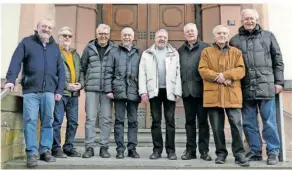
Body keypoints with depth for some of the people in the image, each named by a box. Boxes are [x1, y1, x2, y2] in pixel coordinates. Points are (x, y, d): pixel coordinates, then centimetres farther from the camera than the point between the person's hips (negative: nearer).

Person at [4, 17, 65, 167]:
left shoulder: (55, 47, 17)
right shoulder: (27, 42, 8)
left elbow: (61, 70, 14)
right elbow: (16, 61, -4)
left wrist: (59, 90, 6)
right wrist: (11, 79, -19)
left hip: (49, 91, 3)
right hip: (30, 90, -3)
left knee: (48, 122, 5)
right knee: (30, 121, -7)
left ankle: (45, 150, 13)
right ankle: (32, 153, -1)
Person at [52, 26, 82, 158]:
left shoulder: (75, 54, 22)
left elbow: (80, 71, 21)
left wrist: (80, 84, 2)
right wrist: (66, 85, -14)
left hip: (74, 93, 7)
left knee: (73, 122, 8)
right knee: (57, 121, -3)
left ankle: (69, 147, 17)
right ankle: (56, 148, 6)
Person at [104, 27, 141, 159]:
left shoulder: (138, 53, 11)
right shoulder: (114, 52, 9)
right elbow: (108, 72, 4)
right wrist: (108, 89, -4)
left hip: (134, 92, 1)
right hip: (119, 91, -1)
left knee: (133, 121, 6)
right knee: (119, 121, 3)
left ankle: (132, 148, 14)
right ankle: (120, 149, 9)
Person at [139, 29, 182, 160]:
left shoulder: (174, 53, 8)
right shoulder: (147, 54, 9)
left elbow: (178, 73, 3)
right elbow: (142, 74, 3)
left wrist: (178, 92, -4)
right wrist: (143, 91, -6)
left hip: (169, 91, 0)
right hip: (154, 90, 1)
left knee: (170, 120, 3)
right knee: (156, 121, 4)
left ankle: (171, 150, 10)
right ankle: (157, 149, 12)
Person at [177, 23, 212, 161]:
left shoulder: (205, 48, 1)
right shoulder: (180, 50, 13)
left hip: (201, 90, -3)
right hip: (186, 91, 4)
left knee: (203, 121, 3)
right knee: (189, 121, 9)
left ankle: (204, 150, 11)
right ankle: (190, 150, 17)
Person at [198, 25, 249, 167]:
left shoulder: (236, 52, 13)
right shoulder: (206, 52, 10)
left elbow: (241, 70, 1)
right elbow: (202, 70, -2)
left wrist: (225, 75, -16)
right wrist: (220, 78, -13)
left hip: (232, 94, 0)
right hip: (213, 94, 0)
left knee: (236, 124, -2)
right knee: (217, 127, 5)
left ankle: (239, 154, 7)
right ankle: (221, 153, 18)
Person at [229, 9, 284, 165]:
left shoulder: (268, 36, 10)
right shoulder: (235, 40, 9)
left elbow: (278, 60, 9)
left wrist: (279, 82, 3)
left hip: (266, 86, -1)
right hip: (246, 88, 1)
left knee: (269, 122, 2)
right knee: (249, 123, 8)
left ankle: (273, 152, 13)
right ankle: (255, 151, 20)